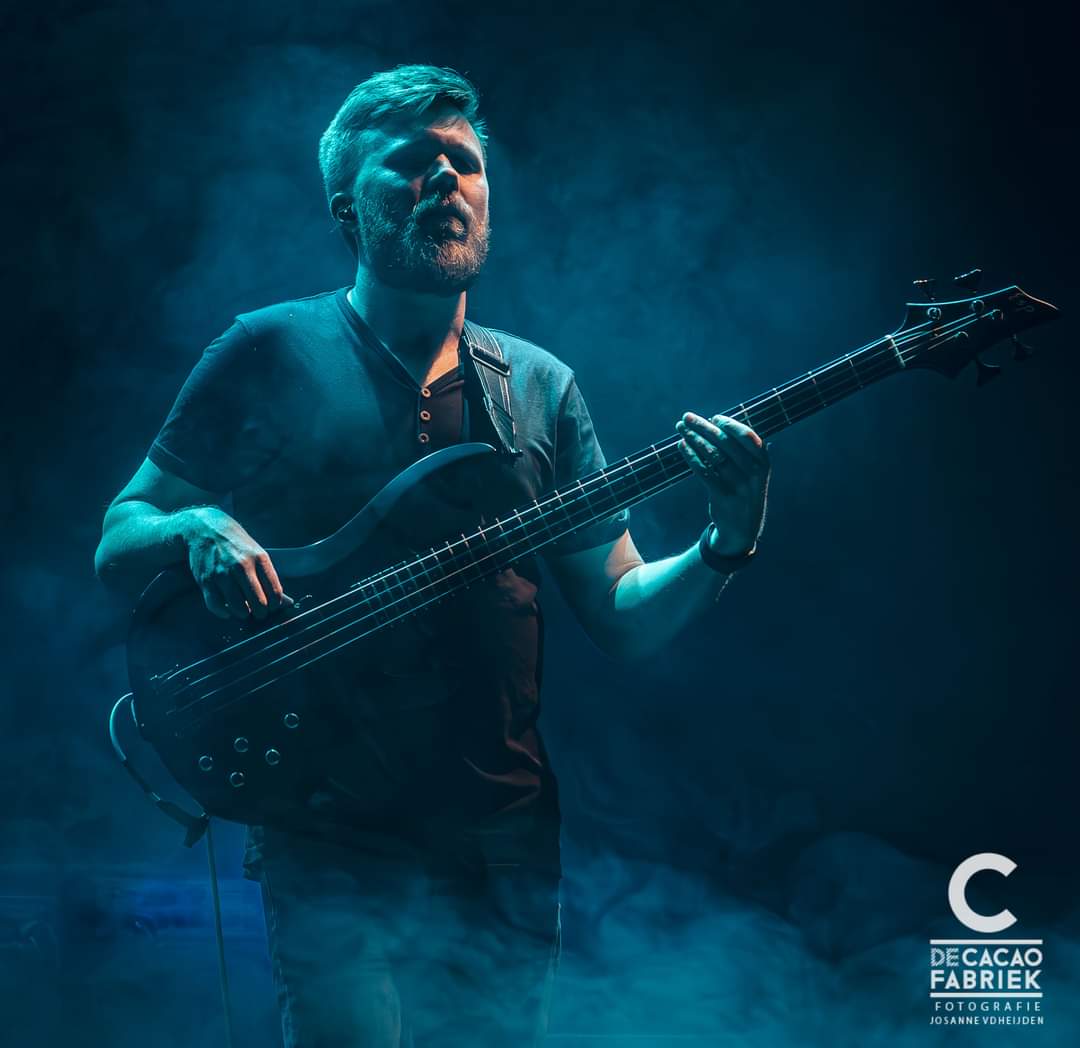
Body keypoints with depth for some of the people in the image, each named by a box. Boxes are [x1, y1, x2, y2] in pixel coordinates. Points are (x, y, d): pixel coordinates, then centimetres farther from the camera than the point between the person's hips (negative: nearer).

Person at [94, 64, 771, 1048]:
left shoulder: (541, 386, 8)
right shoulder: (270, 354, 0)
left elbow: (623, 618, 7)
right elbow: (116, 546, 3)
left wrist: (725, 545, -12)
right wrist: (197, 531, -19)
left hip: (506, 843, 4)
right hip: (333, 837, -3)